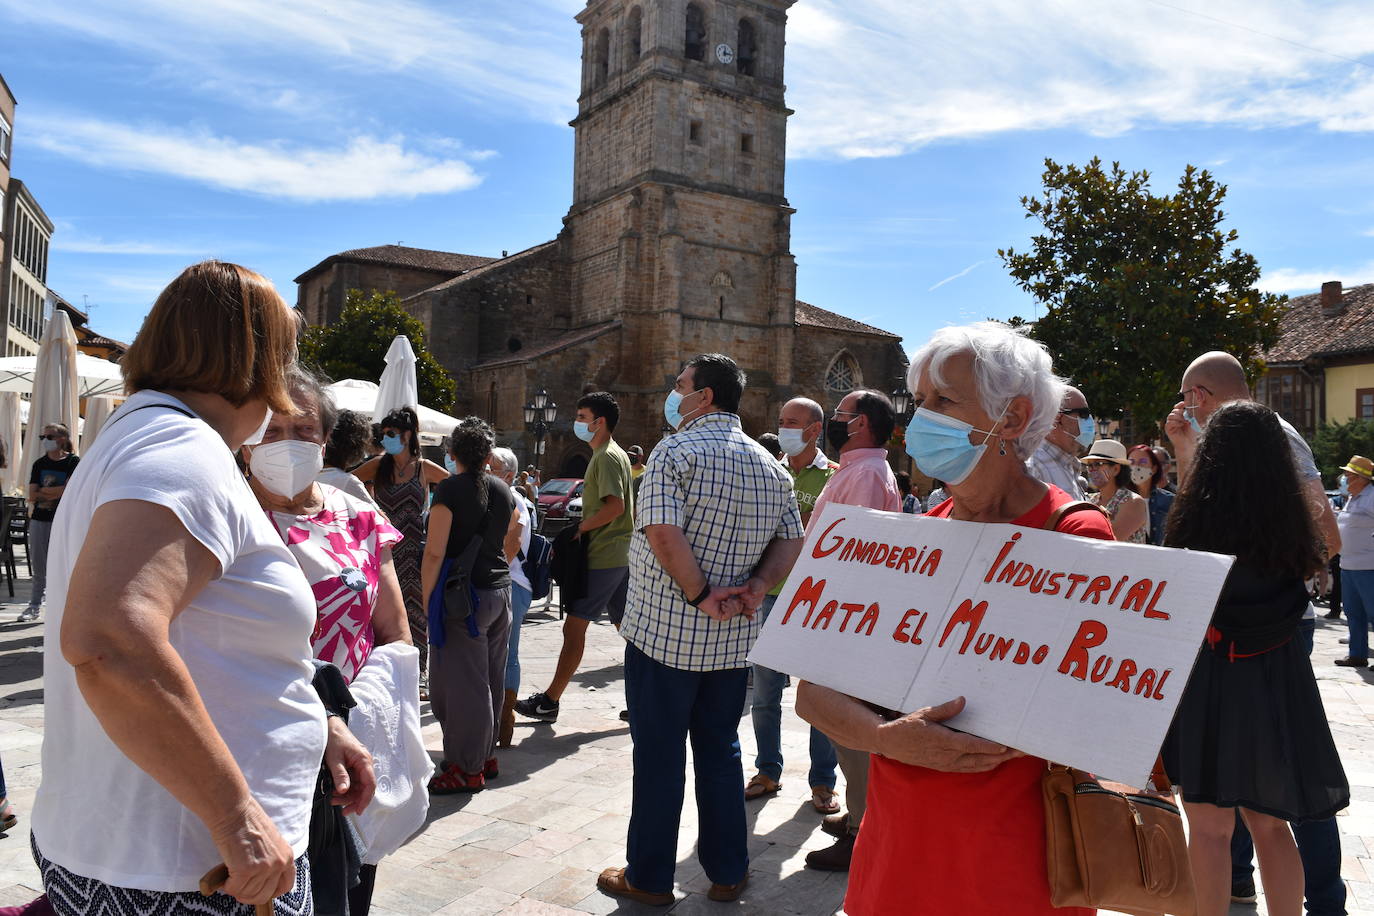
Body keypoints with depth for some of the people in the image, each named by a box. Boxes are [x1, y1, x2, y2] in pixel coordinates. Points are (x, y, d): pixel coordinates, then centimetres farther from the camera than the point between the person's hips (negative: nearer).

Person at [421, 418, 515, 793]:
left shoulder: (450, 489, -13)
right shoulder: (503, 490, 8)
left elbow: (435, 552, -16)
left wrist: (427, 596, -9)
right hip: (501, 591, 7)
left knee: (461, 682, 0)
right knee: (490, 680, 15)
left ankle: (467, 769, 8)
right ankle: (485, 755, 28)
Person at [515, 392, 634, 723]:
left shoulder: (606, 457, -13)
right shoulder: (617, 454, 18)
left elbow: (615, 505, -24)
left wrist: (581, 527, -13)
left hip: (602, 558, -10)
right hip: (620, 556, 10)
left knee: (574, 627, -3)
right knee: (628, 627, 11)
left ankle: (549, 702, 5)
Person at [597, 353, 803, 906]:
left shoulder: (676, 451, -12)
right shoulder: (770, 466, 8)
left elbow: (663, 533, -25)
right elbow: (791, 540, 8)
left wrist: (700, 596, -17)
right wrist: (756, 587, -5)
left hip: (663, 631, -6)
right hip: (732, 638, 6)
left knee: (659, 756, 6)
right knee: (721, 750, 17)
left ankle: (649, 878, 18)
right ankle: (728, 873, 26)